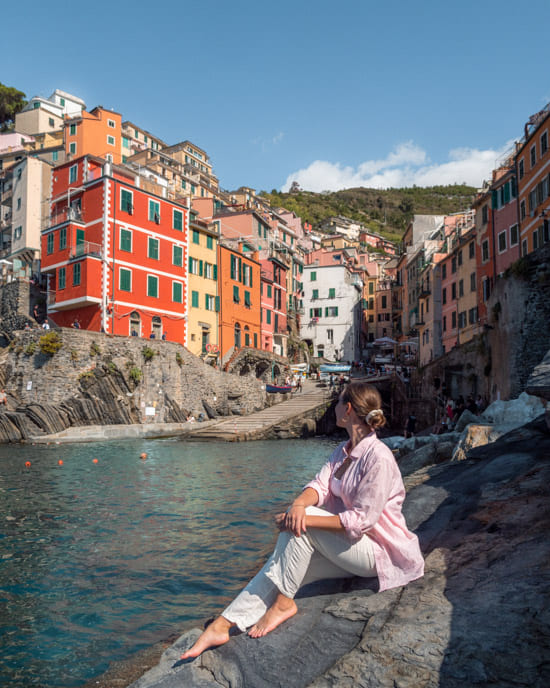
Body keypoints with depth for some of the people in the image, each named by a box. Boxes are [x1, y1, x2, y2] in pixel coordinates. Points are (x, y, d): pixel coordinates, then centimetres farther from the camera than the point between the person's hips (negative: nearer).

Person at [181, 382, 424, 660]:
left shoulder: (378, 457, -21)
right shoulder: (343, 451, 8)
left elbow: (362, 521, -24)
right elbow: (320, 485, -4)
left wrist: (306, 518, -26)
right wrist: (299, 504, -26)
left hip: (379, 552, -8)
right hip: (350, 546, 8)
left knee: (301, 525, -23)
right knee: (283, 564, -7)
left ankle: (283, 602, -9)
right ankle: (221, 626, -4)